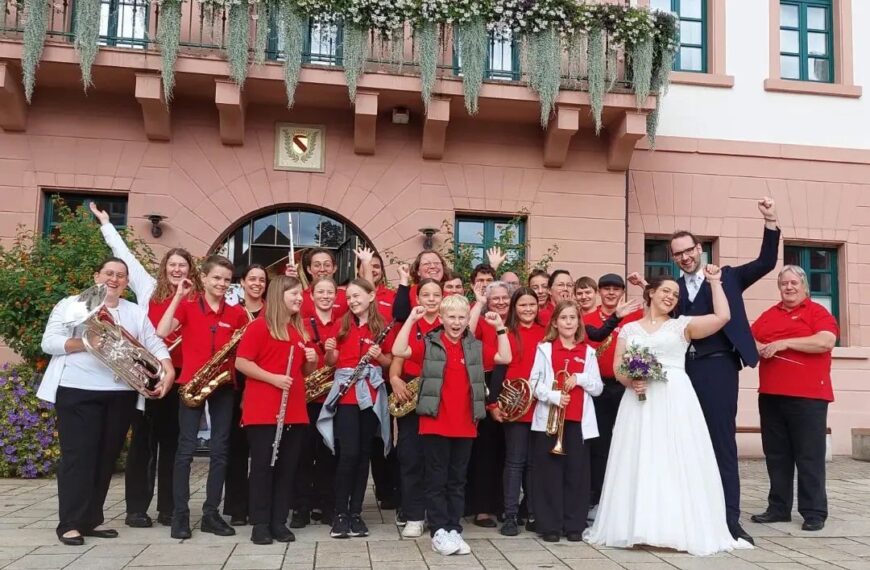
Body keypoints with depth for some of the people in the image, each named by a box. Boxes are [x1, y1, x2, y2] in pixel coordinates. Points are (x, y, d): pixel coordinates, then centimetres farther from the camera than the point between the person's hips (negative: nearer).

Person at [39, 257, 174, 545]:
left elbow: (155, 344, 8)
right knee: (78, 455, -5)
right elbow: (49, 342, -4)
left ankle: (91, 519, 17)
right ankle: (70, 523, 2)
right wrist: (84, 343, -19)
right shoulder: (71, 304, 4)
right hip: (77, 391, -4)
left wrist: (169, 371, -10)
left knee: (106, 457, 7)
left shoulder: (136, 312, 15)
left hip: (121, 394, 4)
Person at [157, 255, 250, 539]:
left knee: (220, 449, 5)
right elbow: (162, 332, -16)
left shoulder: (237, 313, 6)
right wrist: (178, 296, -15)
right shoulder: (187, 306, 0)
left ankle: (211, 513, 13)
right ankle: (180, 514, 5)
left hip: (224, 385, 3)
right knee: (186, 448, -3)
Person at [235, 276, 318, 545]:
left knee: (287, 467, 8)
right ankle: (260, 524, 9)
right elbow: (241, 363, -12)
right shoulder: (259, 326, -6)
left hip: (294, 410, 6)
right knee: (263, 465, 0)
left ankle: (279, 522, 16)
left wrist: (311, 361, 0)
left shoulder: (300, 330, 14)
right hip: (263, 410, -6)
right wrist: (273, 378, -19)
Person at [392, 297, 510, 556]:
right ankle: (439, 532, 8)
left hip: (465, 425, 4)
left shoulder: (475, 346, 9)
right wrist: (411, 320, -16)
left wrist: (500, 328, 0)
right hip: (435, 423, -3)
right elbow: (398, 351, -13)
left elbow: (505, 358, 5)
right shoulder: (429, 343, -2)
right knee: (437, 480, 2)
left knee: (458, 481, 10)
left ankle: (454, 530, 17)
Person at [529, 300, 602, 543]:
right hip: (548, 420, -2)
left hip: (579, 421, 2)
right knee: (549, 472, 0)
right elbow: (534, 383, -2)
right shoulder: (544, 349, 3)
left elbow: (598, 388, 8)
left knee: (577, 472, 4)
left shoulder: (588, 352, 10)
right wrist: (553, 395, -19)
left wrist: (580, 379, -10)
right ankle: (549, 525, 8)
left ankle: (574, 525, 14)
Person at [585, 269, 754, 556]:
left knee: (675, 462, -5)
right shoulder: (629, 329, 14)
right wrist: (630, 381, -12)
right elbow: (617, 368, 8)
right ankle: (638, 526, 7)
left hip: (675, 400, -2)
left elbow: (723, 316, -2)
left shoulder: (682, 325, 9)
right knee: (638, 464, 1)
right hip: (639, 399, 2)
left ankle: (679, 527, 0)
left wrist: (714, 283, 5)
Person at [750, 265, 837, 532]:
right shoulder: (768, 315, 15)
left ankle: (814, 512, 8)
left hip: (808, 395, -5)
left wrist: (784, 343, -14)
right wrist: (758, 348, -6)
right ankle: (779, 508, 19)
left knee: (809, 456, 0)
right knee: (776, 455, 10)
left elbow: (826, 341, -16)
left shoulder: (817, 312, 0)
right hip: (771, 395, 5)